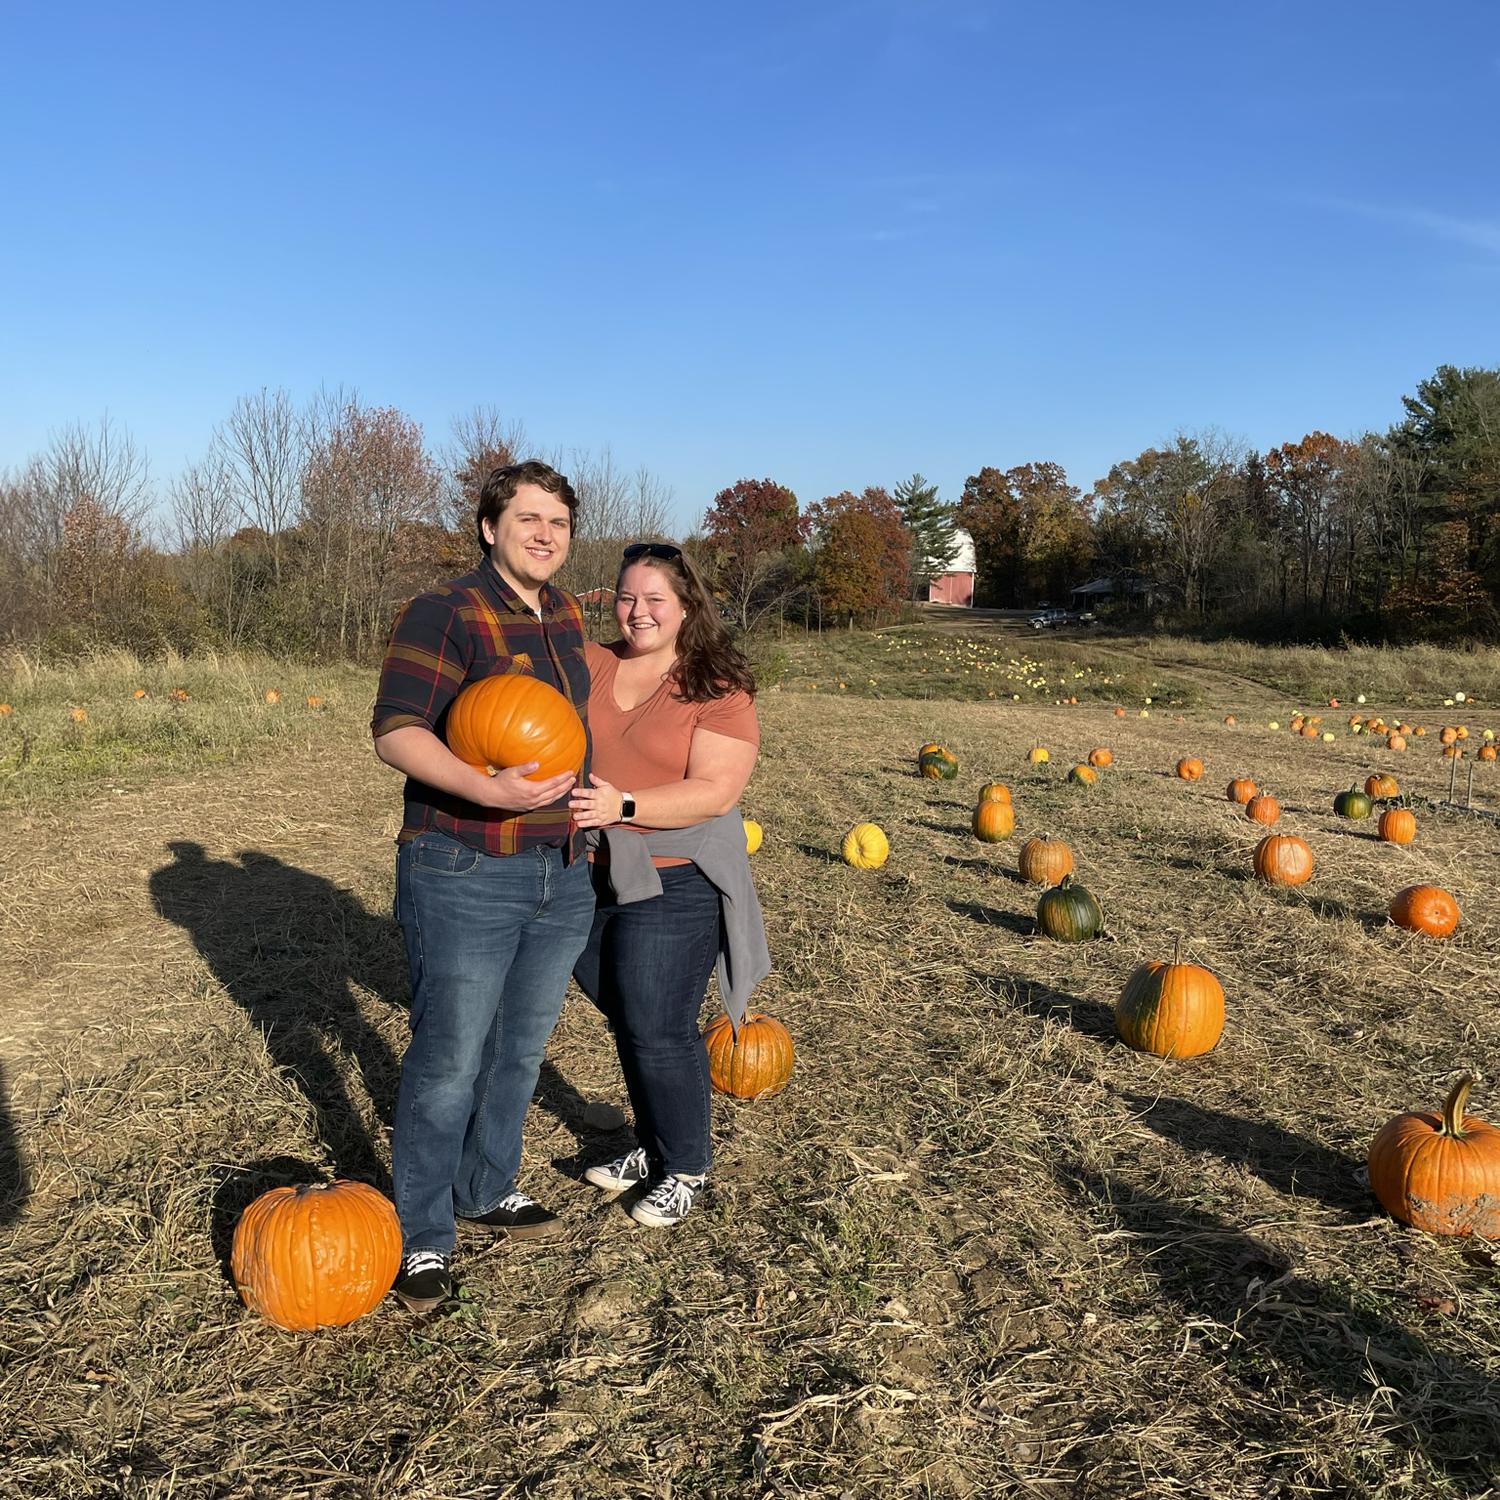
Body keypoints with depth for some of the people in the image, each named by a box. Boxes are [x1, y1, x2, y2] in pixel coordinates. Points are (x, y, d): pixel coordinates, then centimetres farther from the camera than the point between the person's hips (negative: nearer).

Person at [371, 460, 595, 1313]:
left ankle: (487, 1188, 37)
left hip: (562, 873, 7)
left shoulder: (566, 616, 9)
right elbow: (396, 732, -21)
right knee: (450, 1060, 1)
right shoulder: (446, 614, -13)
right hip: (464, 877, -7)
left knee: (522, 1047, 18)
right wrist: (487, 790, -35)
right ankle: (422, 1236, 18)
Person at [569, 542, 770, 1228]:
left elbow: (716, 791, -17)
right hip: (589, 878, 5)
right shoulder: (588, 665, 5)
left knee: (659, 1032, 0)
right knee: (626, 1023, 17)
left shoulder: (718, 690, -9)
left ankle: (684, 1166, 23)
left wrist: (623, 805, -26)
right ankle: (651, 1147, 37)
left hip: (672, 887, -5)